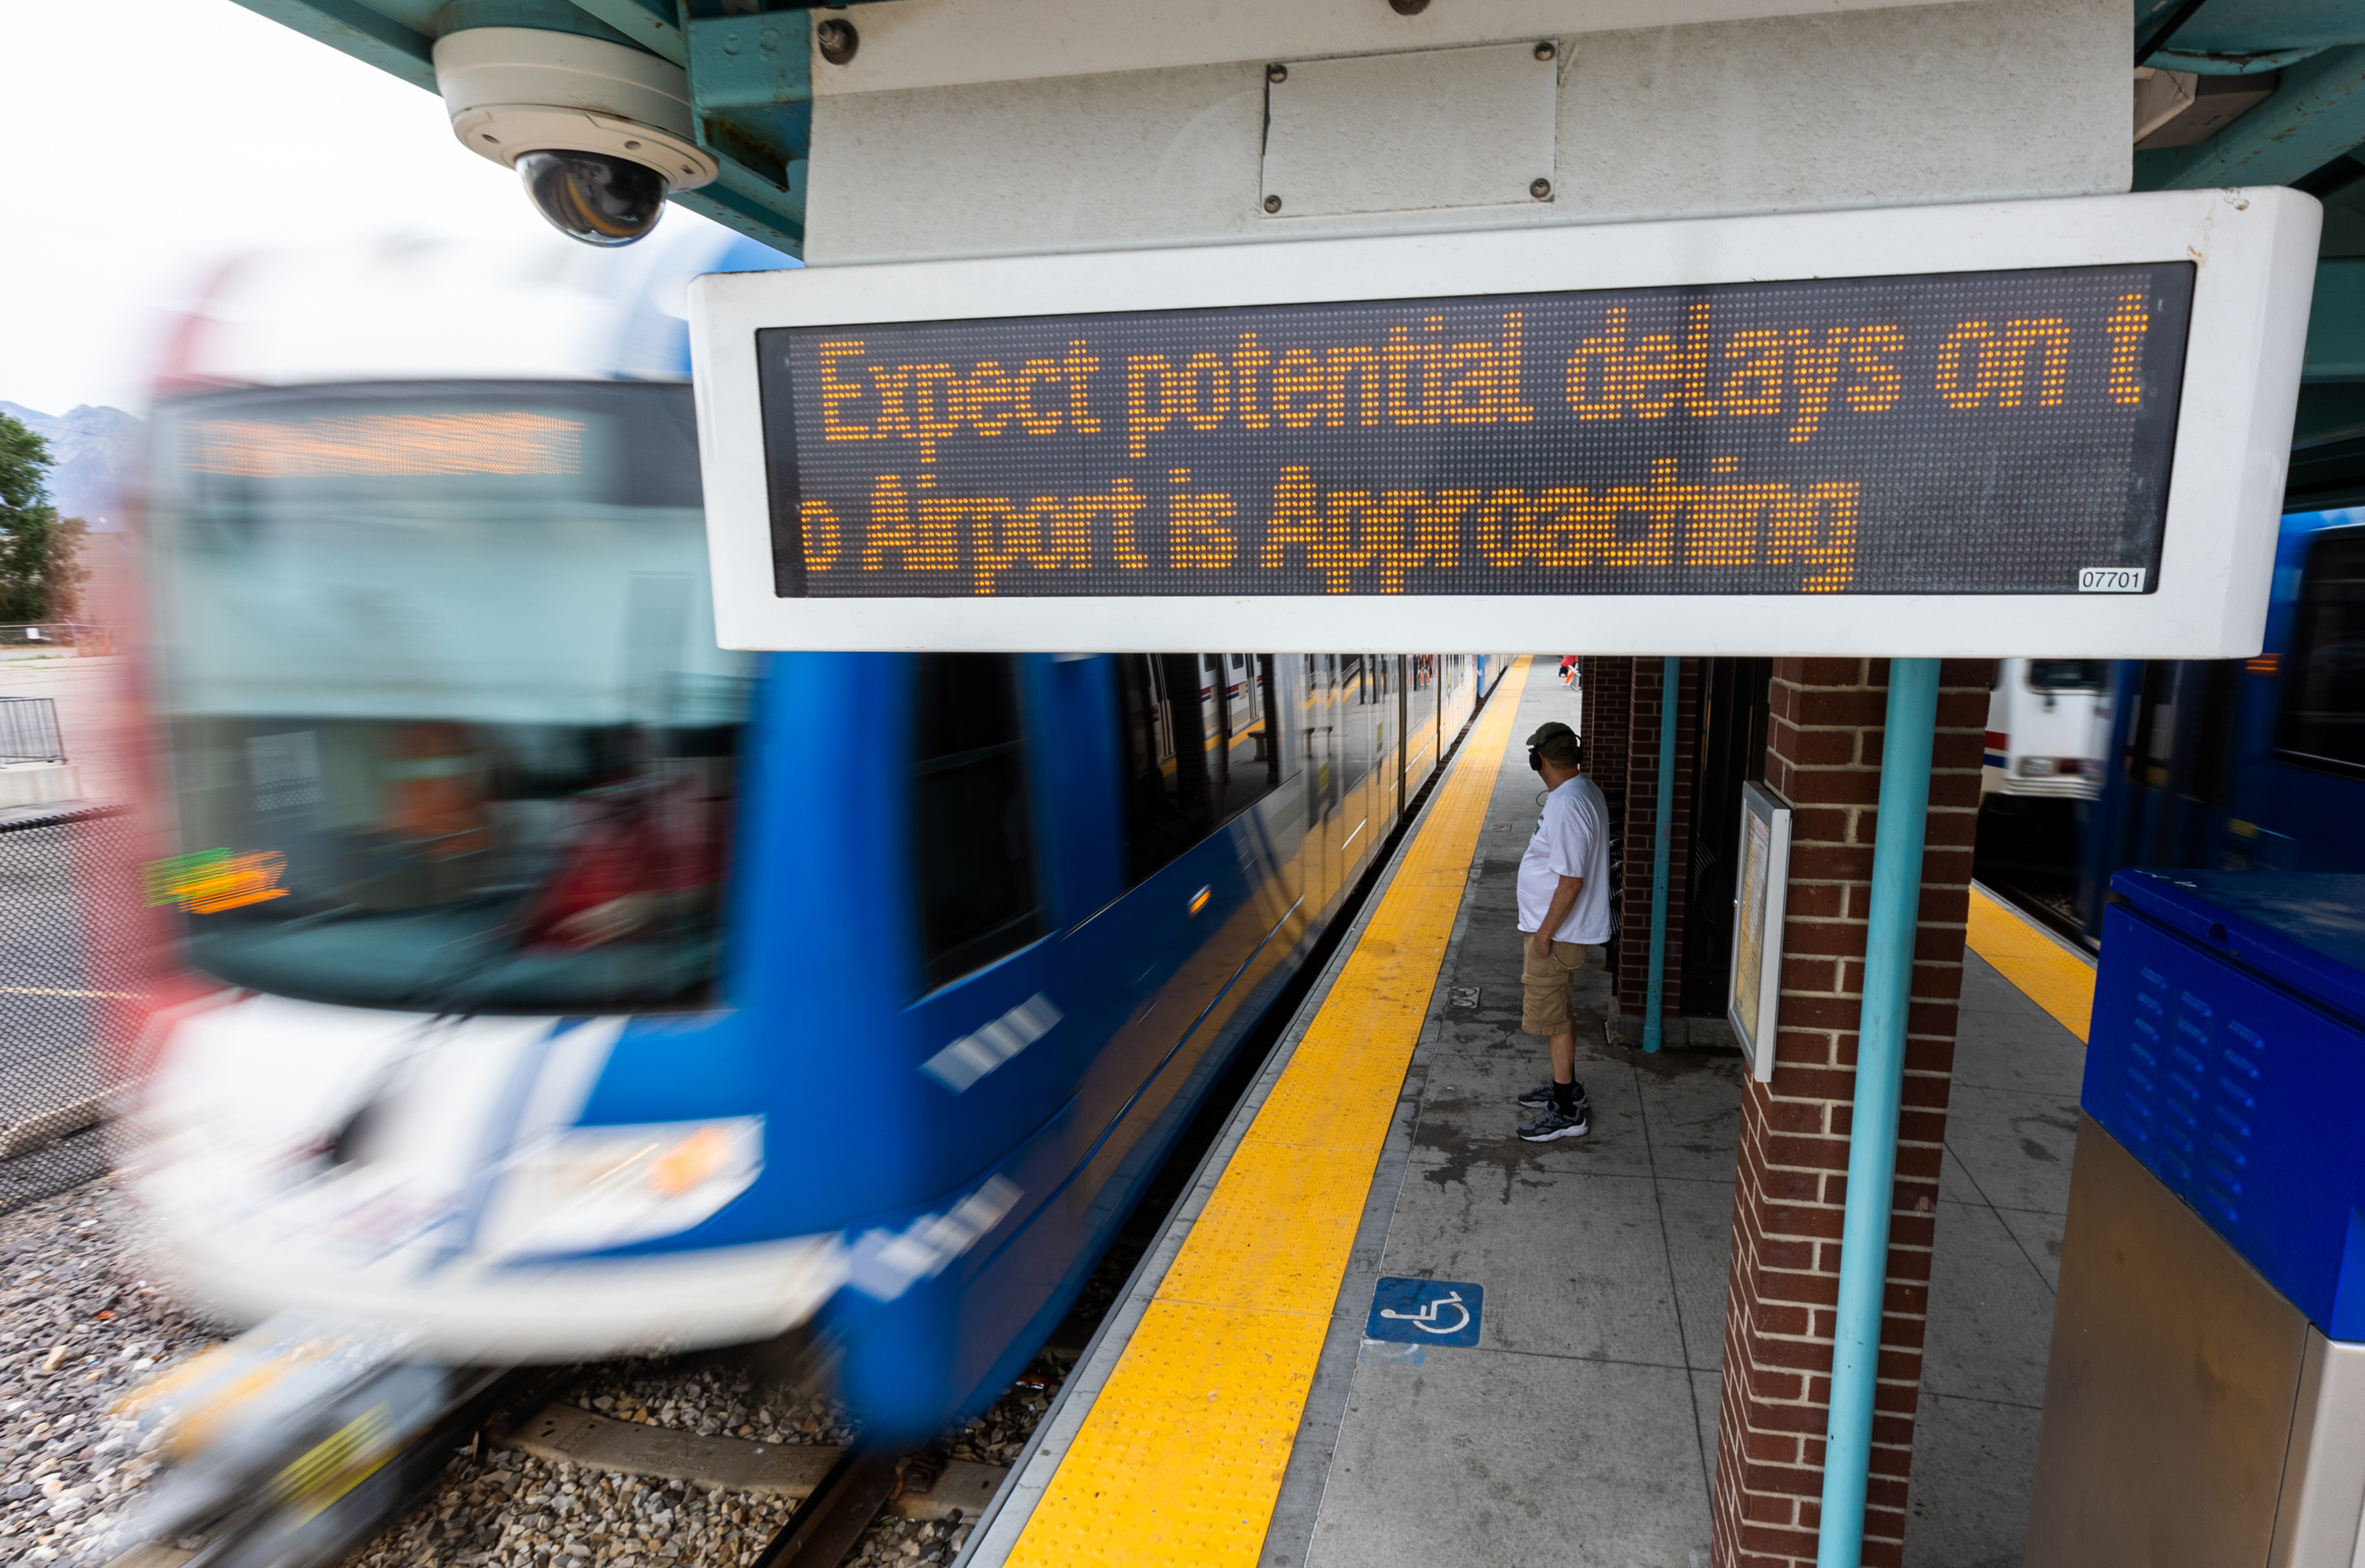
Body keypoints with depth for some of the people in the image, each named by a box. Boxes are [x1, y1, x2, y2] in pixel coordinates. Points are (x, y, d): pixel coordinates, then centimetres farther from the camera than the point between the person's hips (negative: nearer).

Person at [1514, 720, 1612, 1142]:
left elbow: (1571, 881, -28)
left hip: (1557, 933, -10)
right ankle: (1565, 1085, 37)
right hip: (1562, 929, 10)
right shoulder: (1586, 793, 7)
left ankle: (1567, 1112, 9)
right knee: (1558, 1011, 22)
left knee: (1551, 1015, 0)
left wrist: (1544, 933, -20)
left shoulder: (1566, 806, -26)